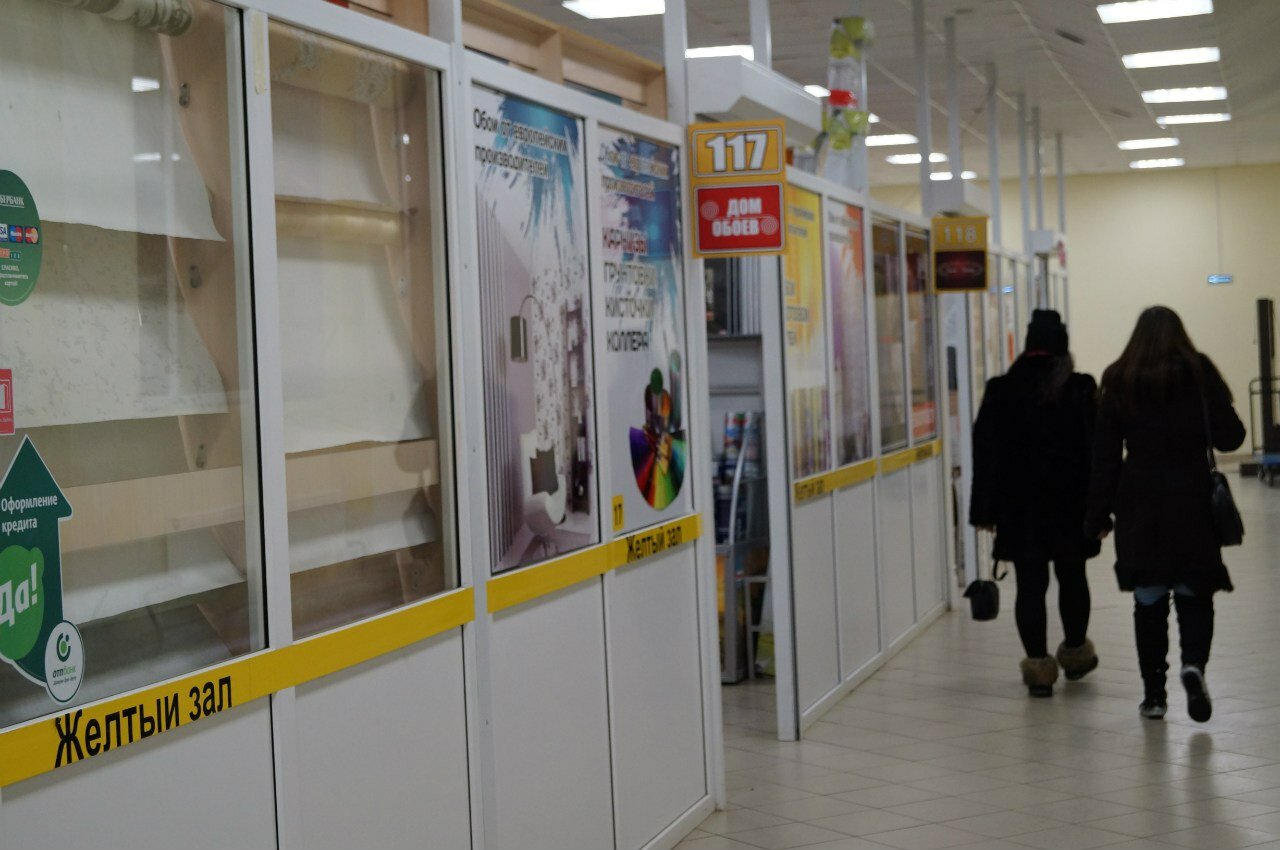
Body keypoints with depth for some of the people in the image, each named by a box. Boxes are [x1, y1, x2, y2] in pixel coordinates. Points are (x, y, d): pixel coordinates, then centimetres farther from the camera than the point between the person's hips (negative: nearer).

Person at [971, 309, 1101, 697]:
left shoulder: (1001, 391, -3)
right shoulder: (1081, 389, -6)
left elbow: (986, 454, -2)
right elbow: (1096, 449, -6)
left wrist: (985, 509, 3)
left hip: (1019, 508, 0)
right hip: (1070, 505, 0)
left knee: (1030, 584, 2)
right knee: (1072, 579, 16)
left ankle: (1038, 665, 1)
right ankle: (1075, 653, 30)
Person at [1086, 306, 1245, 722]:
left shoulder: (1118, 384, 2)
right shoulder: (1199, 374, -3)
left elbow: (1105, 457, 1)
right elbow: (1229, 437, -4)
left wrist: (1099, 516, 4)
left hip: (1139, 506, 1)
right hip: (1191, 503, -1)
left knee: (1149, 601, 8)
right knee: (1194, 594, 9)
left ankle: (1153, 694, 9)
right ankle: (1193, 663, -17)